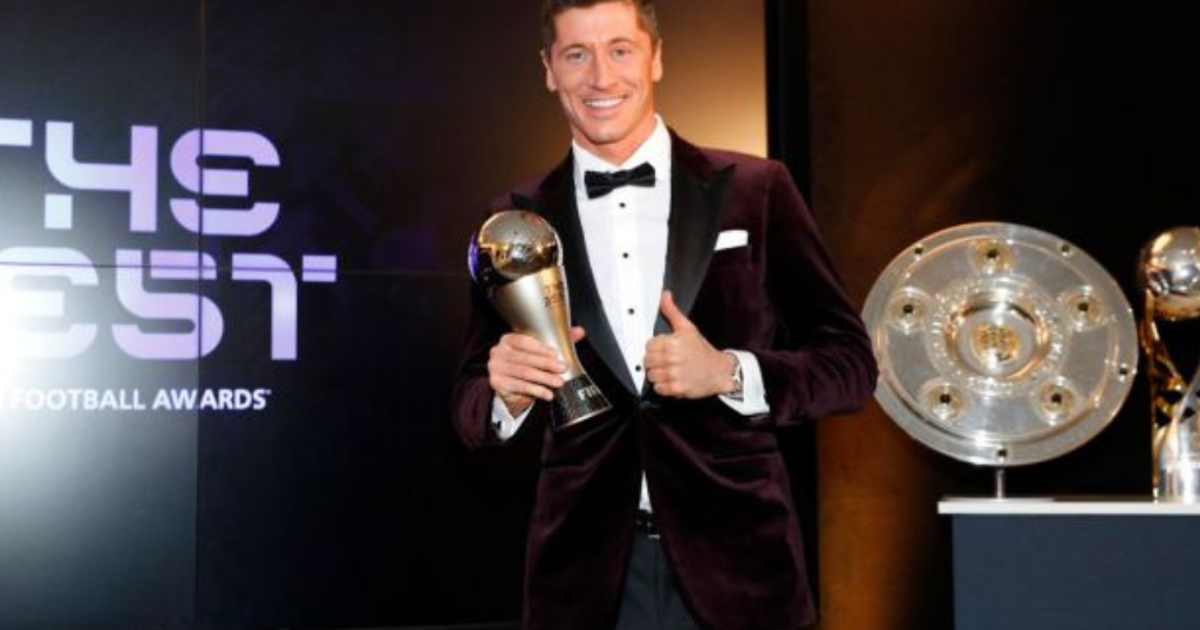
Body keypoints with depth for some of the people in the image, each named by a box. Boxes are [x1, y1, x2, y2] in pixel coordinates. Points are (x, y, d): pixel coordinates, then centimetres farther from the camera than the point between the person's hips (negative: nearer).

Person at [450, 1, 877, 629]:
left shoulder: (755, 191, -1)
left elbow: (850, 364, 0)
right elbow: (471, 407, 8)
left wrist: (729, 372, -17)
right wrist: (506, 393, -15)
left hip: (734, 560, -1)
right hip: (584, 572, 1)